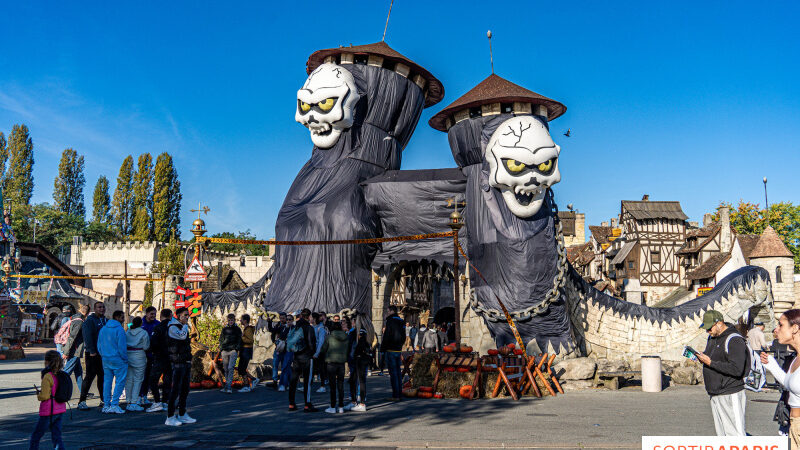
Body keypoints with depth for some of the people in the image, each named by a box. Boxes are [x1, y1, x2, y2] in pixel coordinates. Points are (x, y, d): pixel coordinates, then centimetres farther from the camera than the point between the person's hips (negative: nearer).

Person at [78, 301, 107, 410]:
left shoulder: (105, 320, 15)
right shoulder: (90, 320, -7)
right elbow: (87, 336, -15)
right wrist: (92, 351, -20)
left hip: (103, 353, 7)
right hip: (92, 354, -7)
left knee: (102, 376, 10)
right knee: (89, 376, -6)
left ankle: (103, 400, 18)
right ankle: (81, 401, 0)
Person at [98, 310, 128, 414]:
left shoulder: (103, 329, 11)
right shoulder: (119, 329, -13)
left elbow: (99, 346, 15)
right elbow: (122, 347, -15)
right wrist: (125, 359, -5)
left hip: (105, 360, 7)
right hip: (117, 360, -7)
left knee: (107, 381, 12)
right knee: (120, 381, -1)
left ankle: (106, 405, 14)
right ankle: (114, 404, -5)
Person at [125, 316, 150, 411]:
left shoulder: (127, 332, 7)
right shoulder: (144, 333, -6)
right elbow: (146, 347, -5)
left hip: (127, 356, 5)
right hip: (139, 357, -5)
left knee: (129, 379, 9)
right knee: (137, 380, 0)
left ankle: (129, 402, 13)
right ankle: (134, 402, -4)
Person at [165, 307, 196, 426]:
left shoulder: (183, 327, 21)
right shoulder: (173, 327, -7)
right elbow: (182, 336, -28)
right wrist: (185, 324, -10)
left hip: (186, 362, 9)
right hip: (178, 362, -9)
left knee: (185, 389, 10)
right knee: (176, 389, -9)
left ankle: (182, 415, 17)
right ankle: (170, 417, -5)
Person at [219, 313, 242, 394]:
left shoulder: (237, 329, 8)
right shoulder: (224, 329, 15)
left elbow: (239, 340, 7)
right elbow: (221, 339, 18)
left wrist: (237, 349, -6)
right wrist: (221, 349, 6)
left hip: (233, 351, -3)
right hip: (225, 351, 3)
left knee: (231, 368, -14)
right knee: (225, 369, 5)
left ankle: (228, 386, -16)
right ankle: (227, 387, 13)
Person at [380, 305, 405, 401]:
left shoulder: (390, 321, -13)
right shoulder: (401, 321, 13)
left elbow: (386, 336, -16)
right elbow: (404, 337, 18)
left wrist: (383, 349, -8)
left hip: (390, 350, -8)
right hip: (398, 350, 8)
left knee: (393, 372, -7)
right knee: (398, 371, 12)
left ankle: (395, 395, -7)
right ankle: (399, 393, 15)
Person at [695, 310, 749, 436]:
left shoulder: (734, 340, -15)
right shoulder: (712, 338, 13)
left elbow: (736, 369, -25)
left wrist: (710, 363, -21)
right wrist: (701, 357, 2)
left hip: (731, 395, -9)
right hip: (714, 395, 9)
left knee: (735, 433, -8)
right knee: (721, 433, 14)